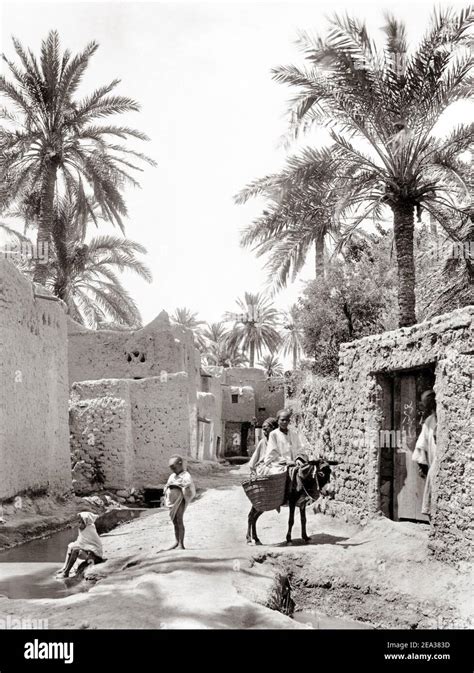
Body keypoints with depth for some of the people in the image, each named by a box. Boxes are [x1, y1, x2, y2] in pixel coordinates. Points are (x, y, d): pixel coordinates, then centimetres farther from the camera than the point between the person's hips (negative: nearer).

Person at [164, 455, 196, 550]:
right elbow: (167, 488, 24)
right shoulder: (172, 476, 15)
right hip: (172, 501, 7)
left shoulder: (186, 476, -7)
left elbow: (191, 492, -12)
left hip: (180, 501, -7)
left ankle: (181, 544, -3)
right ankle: (177, 542, 19)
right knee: (174, 522, 11)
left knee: (179, 521, -7)